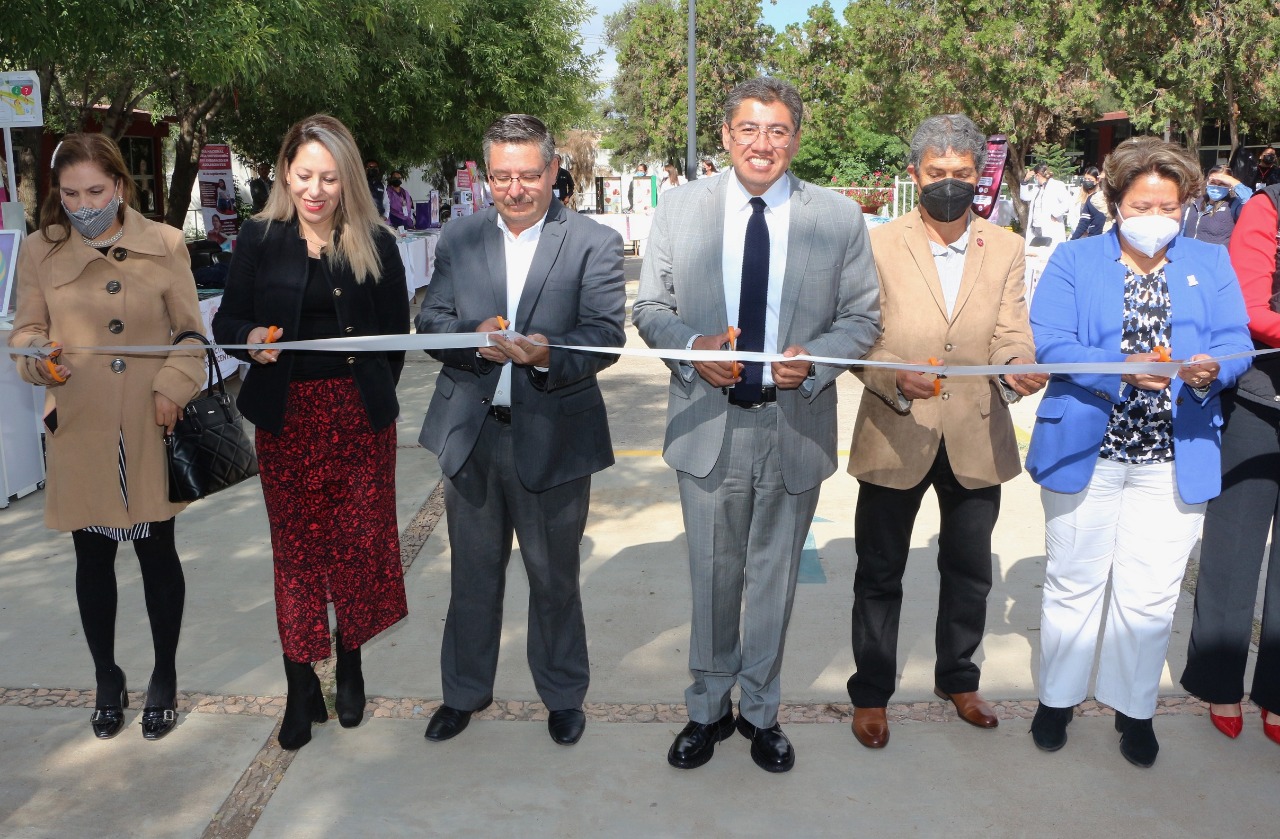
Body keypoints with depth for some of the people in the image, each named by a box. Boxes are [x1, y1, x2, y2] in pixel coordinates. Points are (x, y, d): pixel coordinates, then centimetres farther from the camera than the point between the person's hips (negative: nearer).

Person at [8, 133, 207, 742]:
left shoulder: (164, 244, 0)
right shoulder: (40, 252, 2)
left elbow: (190, 331, 2)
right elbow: (24, 329, 8)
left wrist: (174, 388, -11)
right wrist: (39, 355, -14)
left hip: (151, 428, -1)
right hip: (80, 431, 1)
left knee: (157, 552, 9)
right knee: (93, 557, 12)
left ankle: (164, 676, 28)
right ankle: (106, 678, 32)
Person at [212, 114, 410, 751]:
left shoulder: (375, 243, 1)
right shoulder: (260, 238, 2)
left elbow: (396, 332, 6)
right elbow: (227, 322, 3)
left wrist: (372, 396, 0)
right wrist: (251, 338, -18)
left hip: (360, 415, 0)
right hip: (287, 417, 0)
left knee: (360, 542, 6)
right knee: (295, 547, 7)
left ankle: (350, 668, 27)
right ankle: (301, 690, 18)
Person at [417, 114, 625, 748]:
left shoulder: (595, 243, -4)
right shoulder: (458, 238, 6)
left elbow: (606, 333, -12)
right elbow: (430, 322, 4)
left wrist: (548, 352, -31)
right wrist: (474, 334, -17)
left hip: (553, 434, -3)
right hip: (470, 432, 3)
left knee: (554, 576, 13)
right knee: (472, 572, 17)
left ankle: (563, 694, 35)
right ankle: (465, 690, 37)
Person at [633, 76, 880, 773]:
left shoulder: (839, 218, -2)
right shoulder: (679, 208, 0)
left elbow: (862, 318, 1)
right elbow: (650, 306, 3)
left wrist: (813, 361, -19)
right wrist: (692, 347, -17)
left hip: (796, 424, 0)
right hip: (707, 422, 0)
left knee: (775, 577, 15)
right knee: (712, 576, 14)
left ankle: (760, 711, 37)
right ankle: (708, 709, 35)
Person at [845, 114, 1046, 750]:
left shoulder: (1006, 249, 6)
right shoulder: (878, 245, -3)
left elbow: (1010, 334, -3)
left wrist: (1019, 369, -26)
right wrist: (896, 379, -29)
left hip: (977, 436, 3)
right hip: (894, 436, -3)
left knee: (969, 571, 18)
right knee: (879, 573, 9)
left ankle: (957, 679, 40)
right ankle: (871, 693, 27)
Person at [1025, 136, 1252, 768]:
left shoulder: (1211, 265, 9)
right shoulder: (1075, 261, 1)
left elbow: (1236, 343, 1)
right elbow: (1049, 342, -11)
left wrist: (1212, 368, -22)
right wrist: (1124, 368, -24)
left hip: (1174, 459, 2)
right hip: (1084, 451, -1)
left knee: (1150, 596, 6)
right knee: (1074, 585, 12)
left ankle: (1134, 707, 27)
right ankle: (1057, 697, 30)